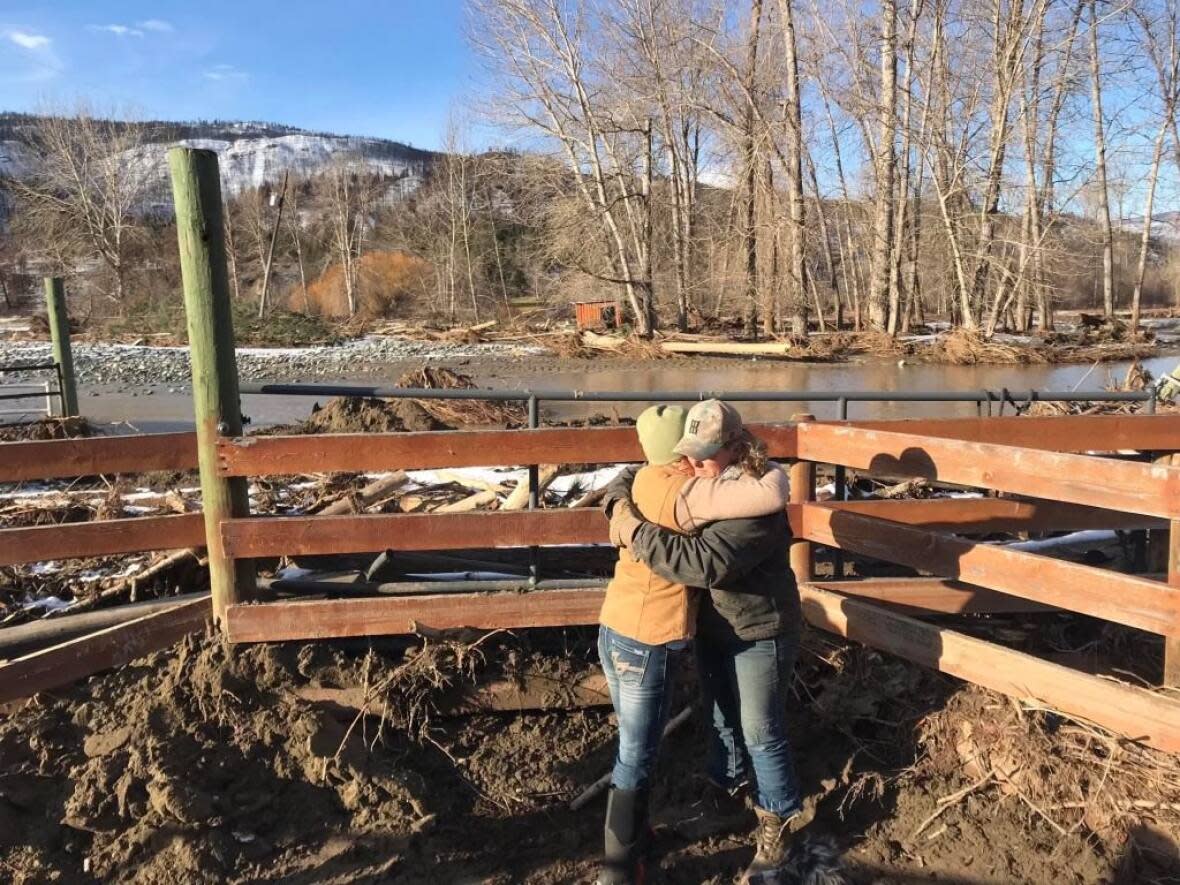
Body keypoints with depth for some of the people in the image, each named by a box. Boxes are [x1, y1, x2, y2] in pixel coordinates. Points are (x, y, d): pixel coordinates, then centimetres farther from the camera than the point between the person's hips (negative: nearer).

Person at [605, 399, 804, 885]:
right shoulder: (688, 481, -4)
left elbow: (704, 563, -40)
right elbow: (629, 480, 7)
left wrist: (637, 533, -35)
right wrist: (619, 507, -16)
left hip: (759, 634, -7)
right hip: (712, 627, 8)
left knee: (761, 734, 7)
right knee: (720, 718, 25)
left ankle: (774, 826, 26)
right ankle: (724, 787, 48)